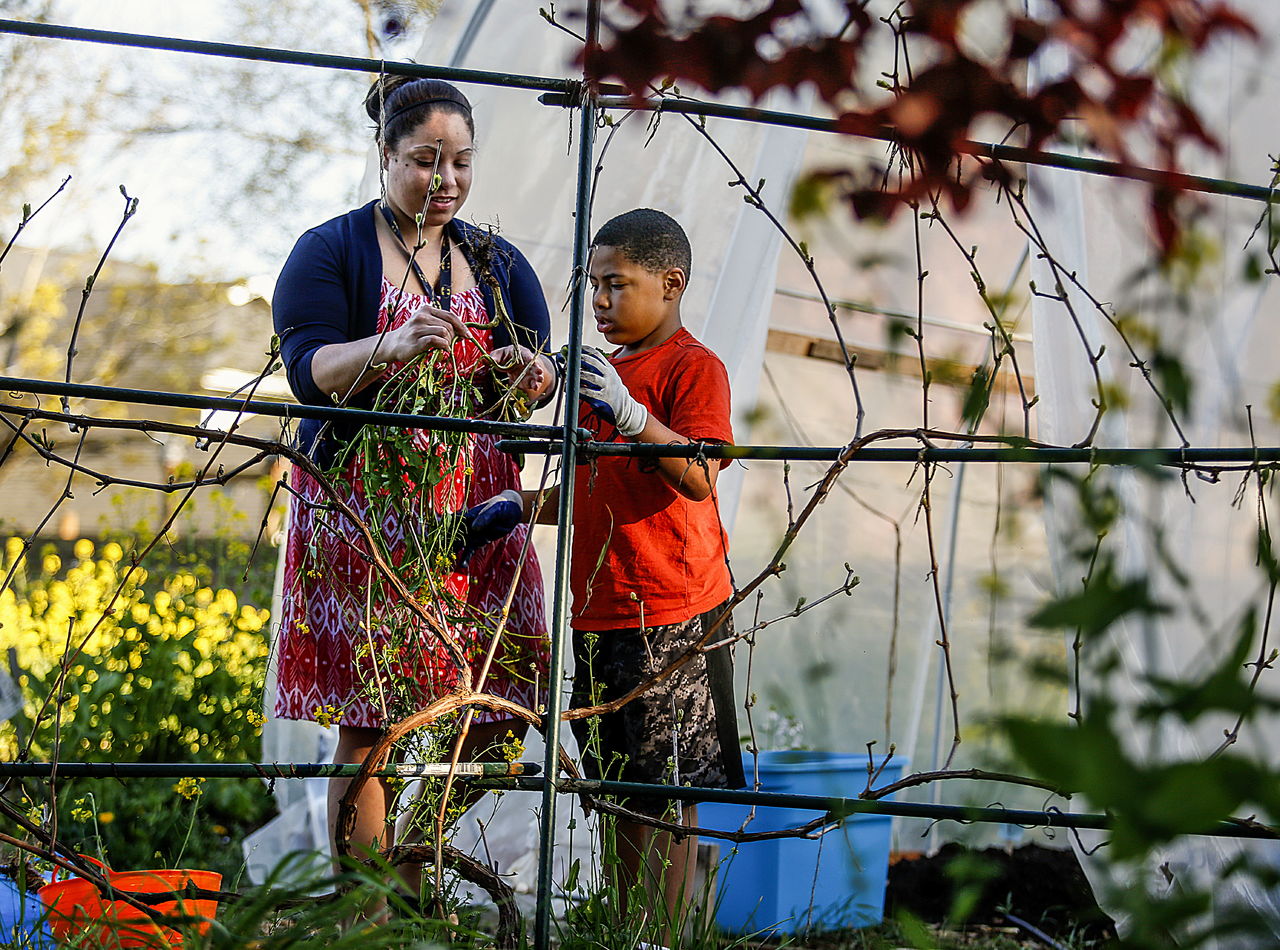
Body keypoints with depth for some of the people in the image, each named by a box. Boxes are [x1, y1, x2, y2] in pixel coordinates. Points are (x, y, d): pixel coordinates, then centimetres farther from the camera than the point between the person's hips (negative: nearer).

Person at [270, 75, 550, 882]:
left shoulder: (498, 262, 15)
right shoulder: (331, 251, 3)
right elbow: (308, 369, -10)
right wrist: (391, 346, -29)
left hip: (473, 509, 4)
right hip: (366, 505, -4)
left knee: (502, 701, -3)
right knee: (369, 716, -6)